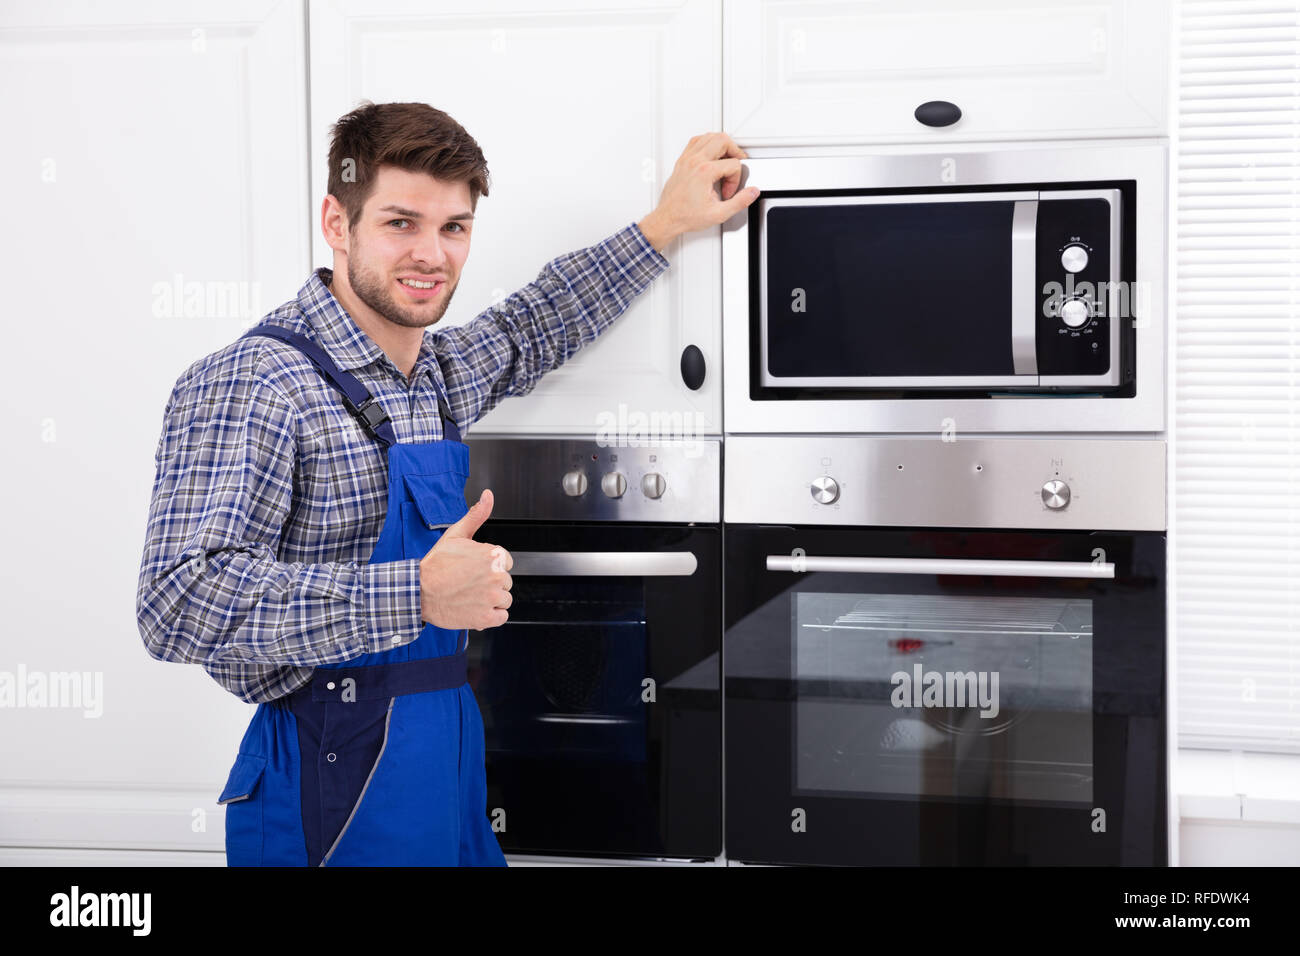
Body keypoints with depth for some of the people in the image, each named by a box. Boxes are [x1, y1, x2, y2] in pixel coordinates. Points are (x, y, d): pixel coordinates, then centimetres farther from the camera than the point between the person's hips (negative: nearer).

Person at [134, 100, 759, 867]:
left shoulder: (438, 371, 9)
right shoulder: (254, 384, -17)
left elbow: (528, 331, 32)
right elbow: (180, 605, -27)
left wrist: (666, 224, 29)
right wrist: (418, 595, -29)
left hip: (451, 756, 8)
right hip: (339, 779, -8)